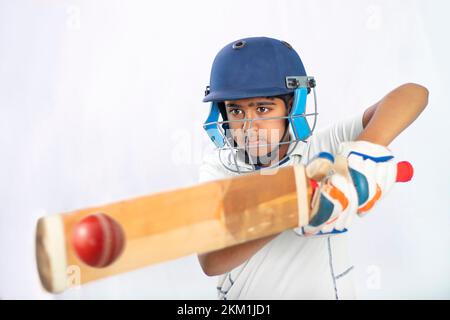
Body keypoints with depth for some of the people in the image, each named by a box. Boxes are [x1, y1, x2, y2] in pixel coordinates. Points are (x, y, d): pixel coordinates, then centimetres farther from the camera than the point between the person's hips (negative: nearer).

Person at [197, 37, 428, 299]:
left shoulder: (321, 150, -10)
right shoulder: (217, 169, -8)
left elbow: (413, 94, -17)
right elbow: (210, 262, -22)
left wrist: (366, 149, -35)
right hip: (242, 294, 0)